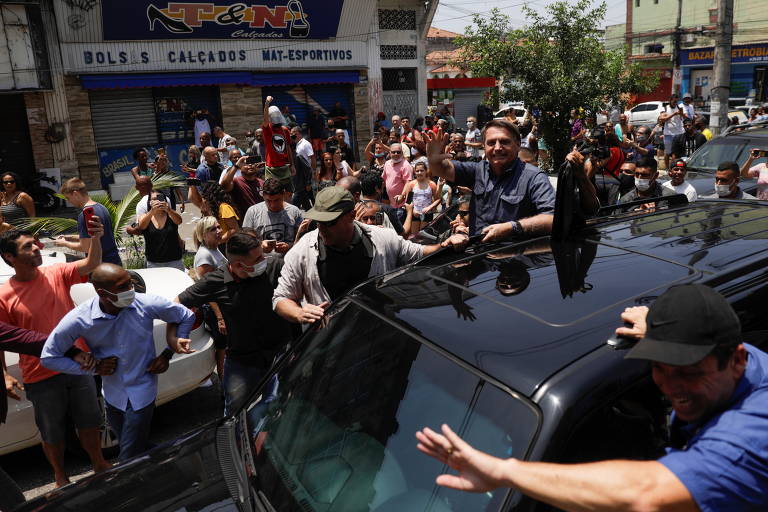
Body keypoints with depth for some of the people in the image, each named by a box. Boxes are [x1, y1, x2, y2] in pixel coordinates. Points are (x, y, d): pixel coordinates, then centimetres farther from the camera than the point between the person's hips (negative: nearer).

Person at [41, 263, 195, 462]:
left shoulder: (147, 304, -20)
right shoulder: (79, 319, -18)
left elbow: (187, 317, -3)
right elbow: (48, 357, -7)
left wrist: (168, 354, -6)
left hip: (142, 392, -2)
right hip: (113, 393, 3)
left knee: (130, 459, -3)